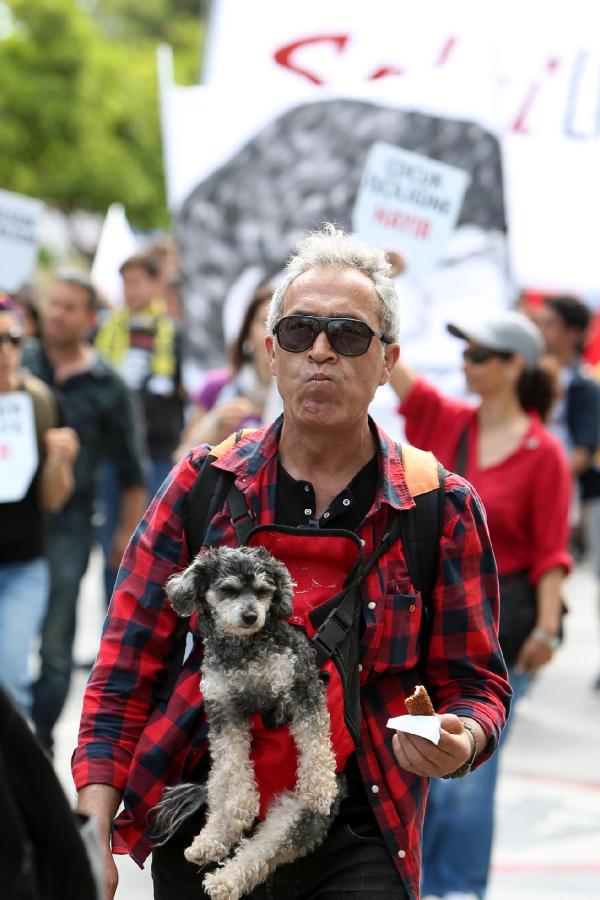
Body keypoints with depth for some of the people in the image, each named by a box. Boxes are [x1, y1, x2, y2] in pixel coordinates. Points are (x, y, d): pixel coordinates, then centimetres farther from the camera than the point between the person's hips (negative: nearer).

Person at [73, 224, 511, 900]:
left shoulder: (442, 509, 1)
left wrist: (461, 740, -19)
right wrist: (93, 837, -6)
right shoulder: (202, 484, 3)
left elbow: (474, 682, 6)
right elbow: (127, 671, 3)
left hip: (358, 843, -1)